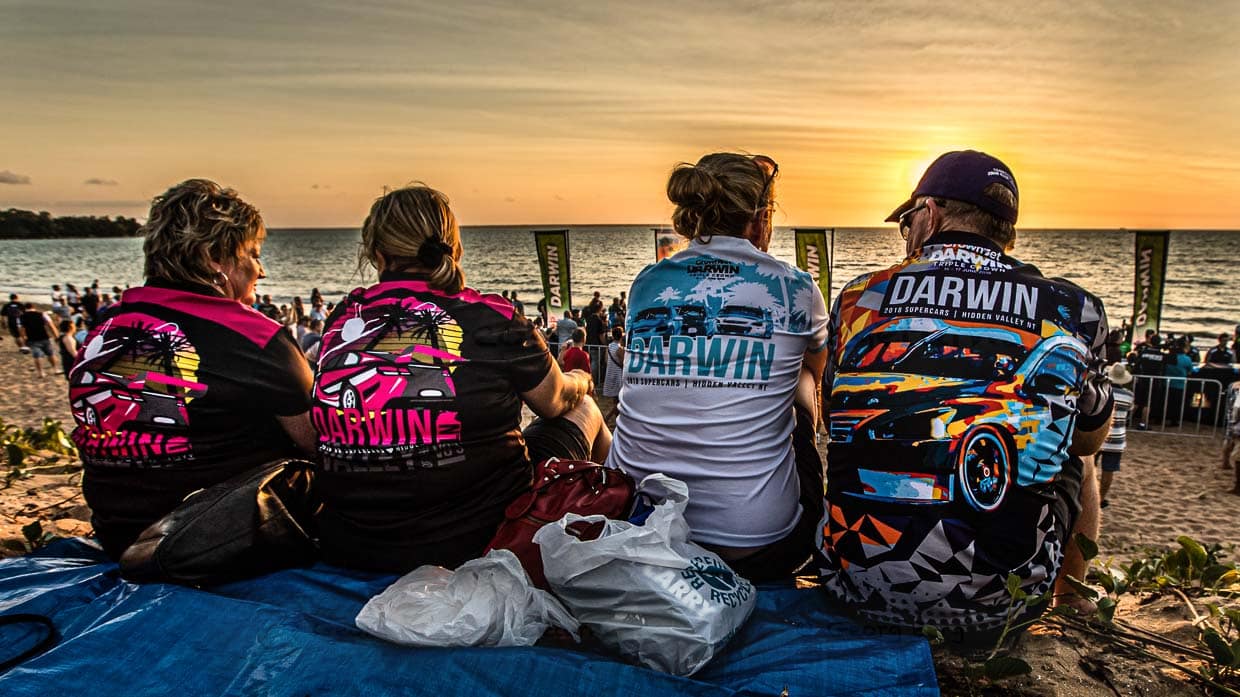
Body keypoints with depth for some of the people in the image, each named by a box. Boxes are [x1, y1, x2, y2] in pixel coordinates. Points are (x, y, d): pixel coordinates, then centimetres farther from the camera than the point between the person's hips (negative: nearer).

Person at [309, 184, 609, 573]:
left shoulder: (342, 321, -2)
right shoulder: (489, 317, -14)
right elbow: (555, 402, 3)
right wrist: (580, 380, 28)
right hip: (479, 540, -4)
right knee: (582, 409, 21)